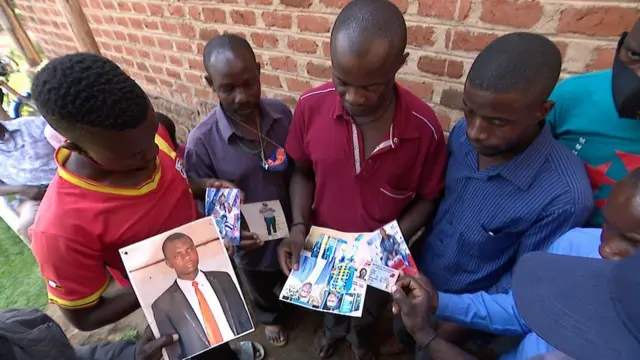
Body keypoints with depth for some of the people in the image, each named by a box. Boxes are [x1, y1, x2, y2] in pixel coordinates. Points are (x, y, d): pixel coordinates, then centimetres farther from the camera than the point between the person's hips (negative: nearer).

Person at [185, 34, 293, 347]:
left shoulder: (282, 114, -17)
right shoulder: (201, 142, -27)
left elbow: (299, 171, -4)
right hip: (249, 242, -2)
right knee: (260, 291, 30)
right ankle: (270, 317, 65)